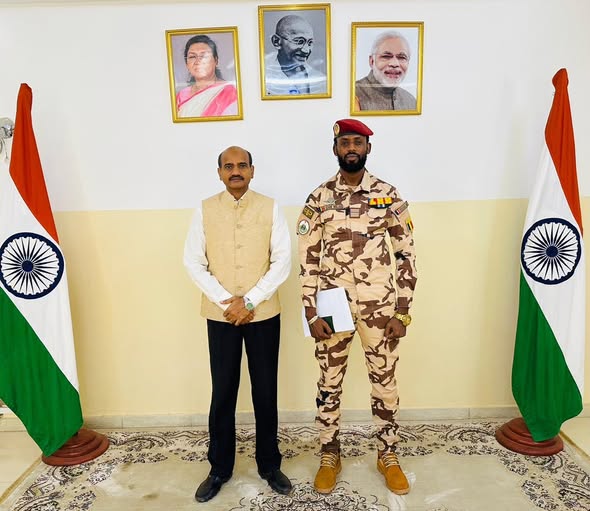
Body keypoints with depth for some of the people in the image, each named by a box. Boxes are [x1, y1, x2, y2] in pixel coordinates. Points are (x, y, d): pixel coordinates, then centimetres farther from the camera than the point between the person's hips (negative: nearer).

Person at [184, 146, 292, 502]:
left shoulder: (270, 208, -1)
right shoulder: (205, 210, 1)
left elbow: (282, 261, -6)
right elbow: (194, 262, -2)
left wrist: (250, 301, -14)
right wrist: (226, 300, -12)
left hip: (264, 313, 0)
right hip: (220, 315, 1)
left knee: (266, 391, 10)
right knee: (223, 392, 9)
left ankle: (269, 464, 28)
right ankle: (220, 468, 27)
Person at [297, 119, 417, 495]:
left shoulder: (389, 196, -1)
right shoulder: (319, 199, 0)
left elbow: (407, 256, 0)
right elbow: (308, 260, -1)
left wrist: (403, 312, -5)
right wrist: (311, 313, -7)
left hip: (379, 306, 0)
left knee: (385, 382, 12)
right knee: (329, 383, 12)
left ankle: (388, 456, 34)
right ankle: (330, 456, 32)